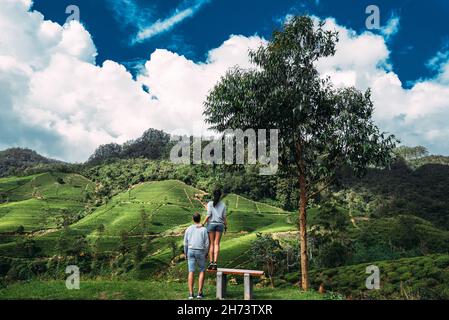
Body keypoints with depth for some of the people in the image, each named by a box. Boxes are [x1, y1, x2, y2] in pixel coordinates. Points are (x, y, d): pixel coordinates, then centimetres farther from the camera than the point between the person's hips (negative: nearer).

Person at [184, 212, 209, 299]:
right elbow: (206, 243, -7)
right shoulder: (204, 229, -6)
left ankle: (191, 294, -2)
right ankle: (199, 293, 4)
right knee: (202, 271, 11)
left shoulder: (188, 229, 1)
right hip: (200, 252, -2)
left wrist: (185, 253, 14)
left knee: (191, 272, 3)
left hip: (191, 251, 2)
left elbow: (185, 243, 2)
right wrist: (206, 254, 7)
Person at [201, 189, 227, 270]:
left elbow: (208, 215, -10)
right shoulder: (223, 205, 5)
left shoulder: (210, 203, -1)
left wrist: (203, 224, -8)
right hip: (220, 224, 2)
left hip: (211, 224, -2)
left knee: (211, 244, 3)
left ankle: (211, 262, -2)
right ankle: (215, 263, -7)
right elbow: (224, 217, 4)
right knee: (216, 244, 1)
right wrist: (226, 226, 14)